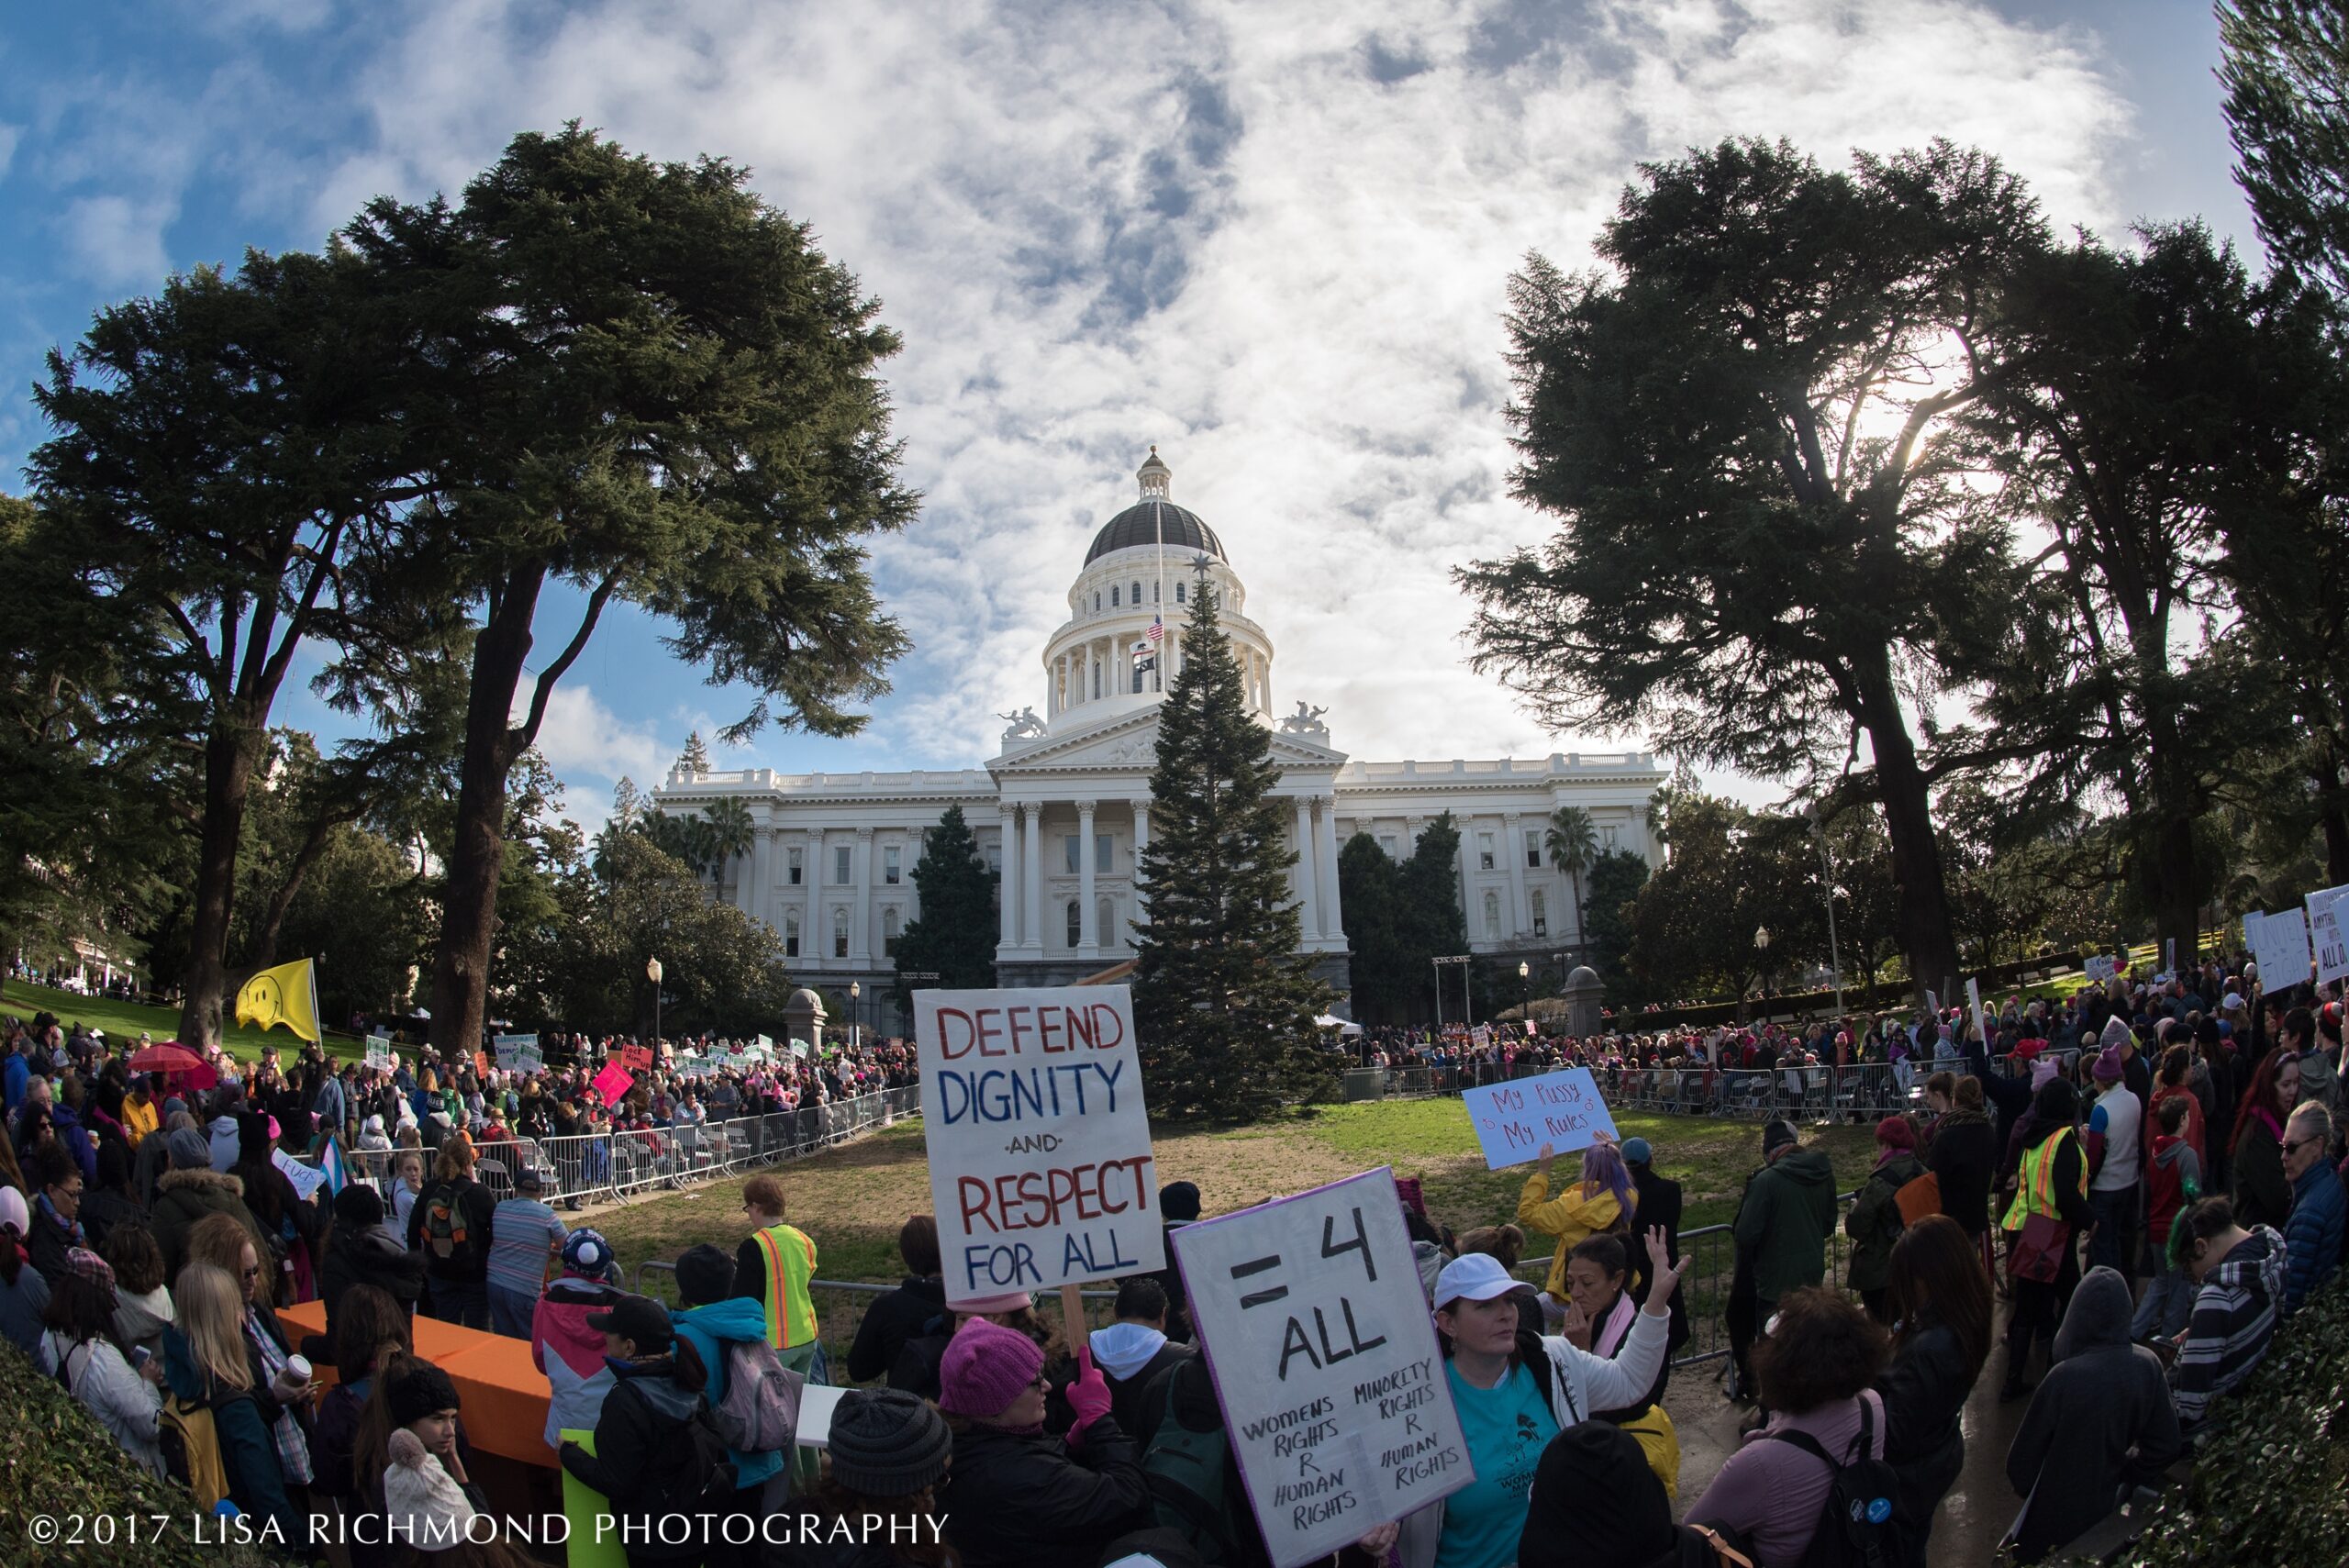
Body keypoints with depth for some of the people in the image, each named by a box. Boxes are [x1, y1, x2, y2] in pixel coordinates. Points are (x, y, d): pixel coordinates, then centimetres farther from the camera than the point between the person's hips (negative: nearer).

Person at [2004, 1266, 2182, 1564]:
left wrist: (2023, 1487, 1)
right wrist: (2126, 1480, 10)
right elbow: (2167, 1443, -5)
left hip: (2057, 1511, -5)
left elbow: (2025, 1453, -20)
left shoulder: (2066, 1377, -31)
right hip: (2105, 1505, 5)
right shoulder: (2147, 1364, -17)